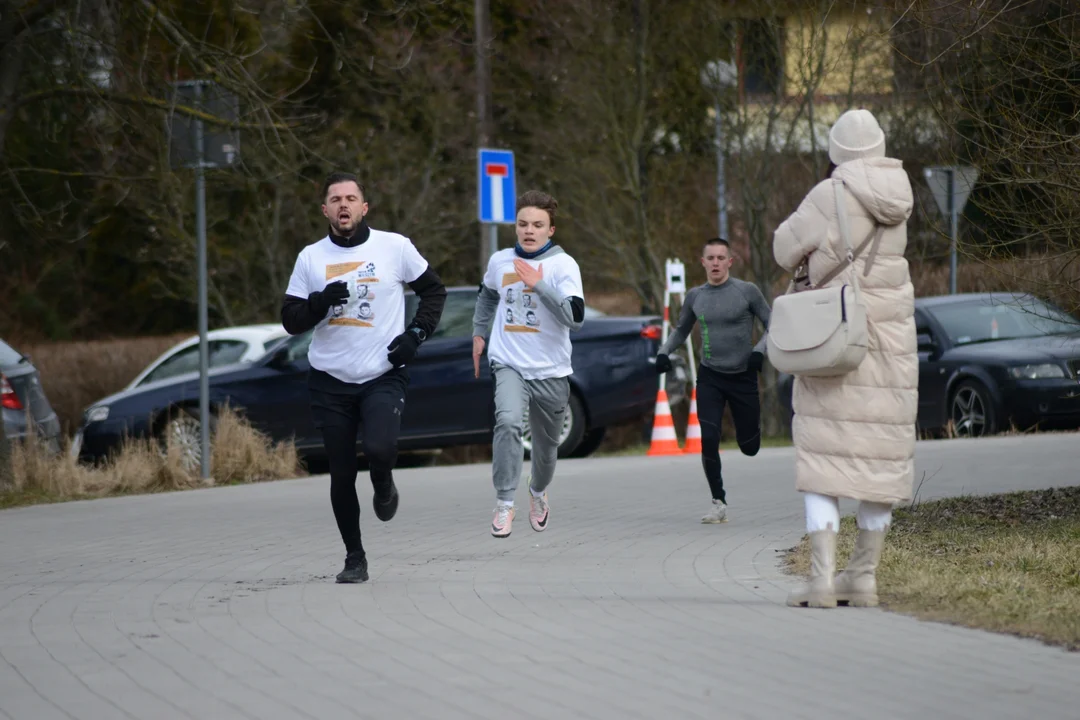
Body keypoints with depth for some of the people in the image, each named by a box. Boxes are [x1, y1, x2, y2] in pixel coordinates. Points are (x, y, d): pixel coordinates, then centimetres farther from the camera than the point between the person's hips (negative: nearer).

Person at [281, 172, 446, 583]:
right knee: (341, 475, 3)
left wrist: (417, 333, -4)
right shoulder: (311, 258, 4)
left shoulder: (394, 247, 0)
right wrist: (321, 301, -16)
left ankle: (384, 487, 10)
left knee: (379, 448, -26)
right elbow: (290, 321, 3)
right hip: (330, 380, 2)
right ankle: (354, 559, 18)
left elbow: (434, 290, 11)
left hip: (383, 376, -2)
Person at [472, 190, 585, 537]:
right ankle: (504, 504, -23)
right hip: (510, 365, 1)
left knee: (546, 445, 13)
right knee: (507, 421, -28)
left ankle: (538, 492, 47)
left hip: (551, 371, -1)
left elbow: (576, 317, -22)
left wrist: (540, 285, -26)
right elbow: (487, 293, 28)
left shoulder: (563, 264, -9)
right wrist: (478, 332, 26)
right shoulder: (500, 261, 3)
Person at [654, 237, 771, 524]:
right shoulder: (695, 296, 5)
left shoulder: (747, 291, -5)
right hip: (709, 376, 2)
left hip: (743, 376, -2)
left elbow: (772, 326, 0)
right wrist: (664, 352, 4)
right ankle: (719, 503, -4)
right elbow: (681, 330, 21)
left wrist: (760, 351, -17)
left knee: (749, 447, 5)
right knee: (708, 439, -13)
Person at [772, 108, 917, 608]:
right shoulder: (898, 196, 4)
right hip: (891, 340, 5)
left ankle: (822, 578, -12)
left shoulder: (829, 197, -11)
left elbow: (786, 249, 0)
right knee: (882, 456, 11)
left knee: (822, 458, -2)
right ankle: (864, 575, 12)